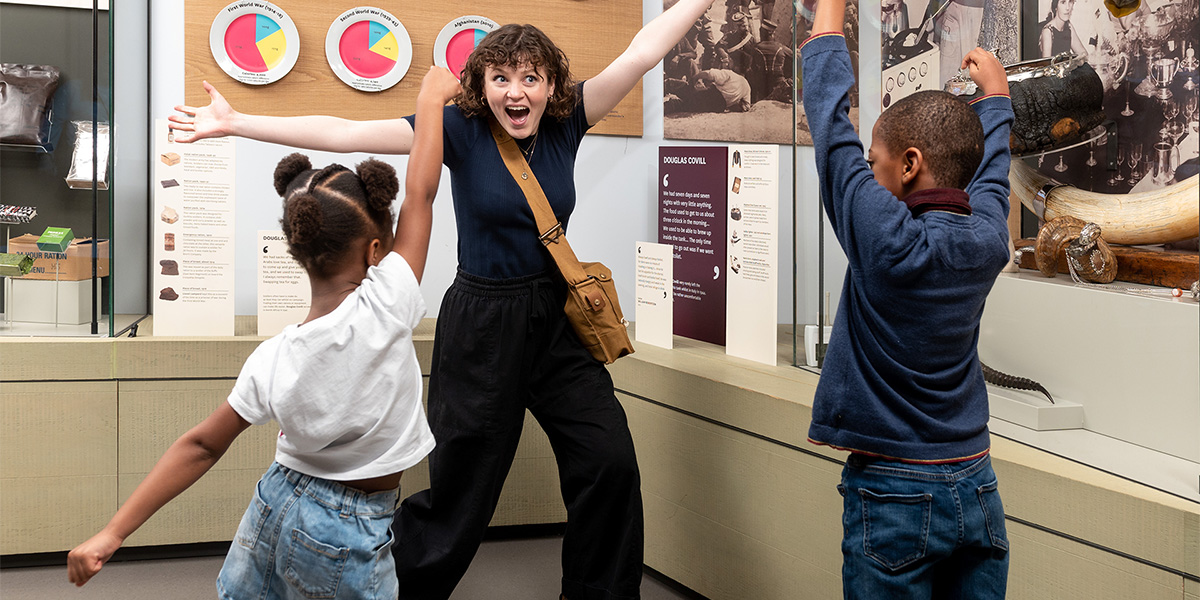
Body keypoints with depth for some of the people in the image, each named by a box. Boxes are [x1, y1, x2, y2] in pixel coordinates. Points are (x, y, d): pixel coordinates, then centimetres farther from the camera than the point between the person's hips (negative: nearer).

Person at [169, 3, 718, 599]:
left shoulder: (565, 124, 0)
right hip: (484, 324, -3)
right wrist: (234, 122, -15)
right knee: (461, 487, 2)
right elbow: (342, 133, -12)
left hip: (558, 319, 3)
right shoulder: (462, 130, -8)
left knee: (610, 460, -2)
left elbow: (641, 52, -2)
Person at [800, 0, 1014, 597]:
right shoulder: (987, 239, -3)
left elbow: (831, 119, -8)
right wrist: (995, 92, 39)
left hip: (893, 494, -5)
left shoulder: (886, 239, -17)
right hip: (976, 486, 5)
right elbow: (990, 171, 20)